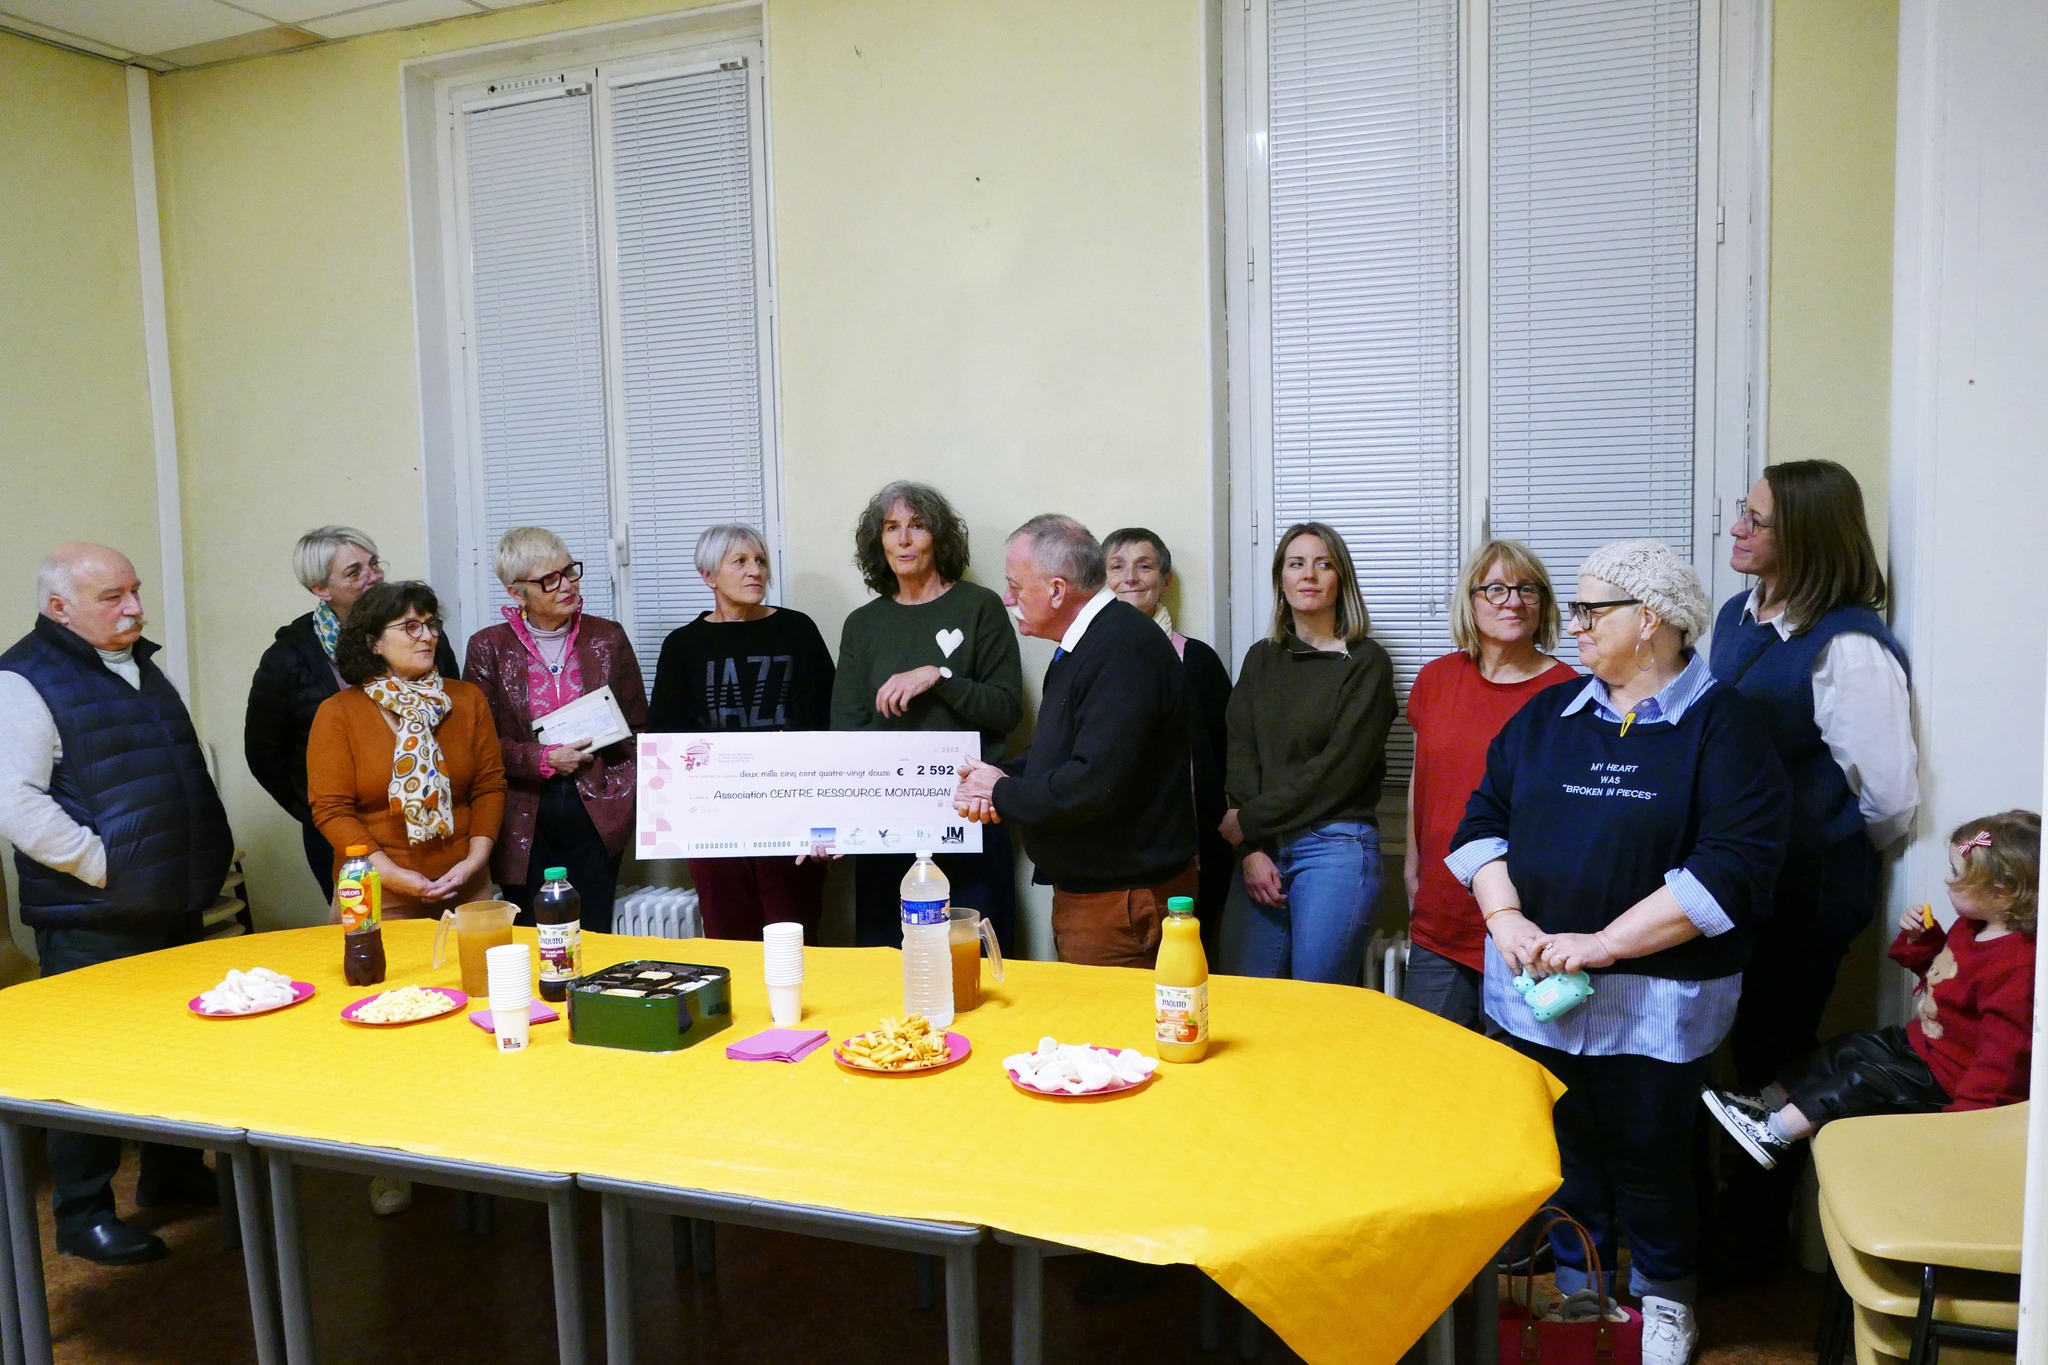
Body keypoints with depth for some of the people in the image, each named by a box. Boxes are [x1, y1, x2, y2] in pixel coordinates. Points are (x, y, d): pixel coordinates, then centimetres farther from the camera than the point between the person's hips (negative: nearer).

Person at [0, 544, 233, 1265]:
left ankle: (174, 1177, 33)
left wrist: (209, 848, 15)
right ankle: (83, 1214, 18)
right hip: (92, 922, -8)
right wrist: (106, 866, -21)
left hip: (174, 907, 8)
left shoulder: (141, 667, 14)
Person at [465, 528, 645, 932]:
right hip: (524, 822, -1)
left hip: (596, 815, 1)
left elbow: (637, 727, 10)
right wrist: (544, 759, -12)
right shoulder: (489, 647, 2)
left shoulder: (608, 637, 6)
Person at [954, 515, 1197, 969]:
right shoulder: (1084, 645, 12)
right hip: (1082, 891, 10)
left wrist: (1002, 795, -14)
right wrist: (1006, 777, 0)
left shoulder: (1125, 650, -23)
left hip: (1122, 902, -10)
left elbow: (1094, 784, -30)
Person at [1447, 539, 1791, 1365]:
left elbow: (1737, 863, -16)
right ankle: (1573, 1289, 36)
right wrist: (1506, 919, -9)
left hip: (1653, 1001, -4)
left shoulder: (1720, 724, -7)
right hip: (1536, 987, 4)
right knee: (1561, 1152, 14)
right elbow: (1484, 817, 8)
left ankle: (1664, 1297, 35)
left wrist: (1603, 943, -20)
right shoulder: (1548, 714, 9)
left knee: (1648, 1157, 10)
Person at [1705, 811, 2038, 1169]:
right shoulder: (1971, 927, 3)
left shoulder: (2015, 966, -30)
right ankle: (1769, 1100, 8)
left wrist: (1965, 1110, -35)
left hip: (1947, 1076, -10)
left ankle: (1776, 1132, -15)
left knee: (1863, 1080, -17)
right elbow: (1937, 966, 23)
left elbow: (2004, 1048, -33)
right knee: (1846, 1049, 7)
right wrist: (1918, 938, 1)